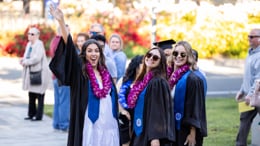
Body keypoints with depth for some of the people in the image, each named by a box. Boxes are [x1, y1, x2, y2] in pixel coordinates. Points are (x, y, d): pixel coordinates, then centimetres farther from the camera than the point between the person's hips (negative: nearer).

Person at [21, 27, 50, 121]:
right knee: (31, 95, 14)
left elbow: (36, 58, -25)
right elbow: (27, 56, 22)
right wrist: (23, 60, -1)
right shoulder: (29, 44, 11)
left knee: (39, 95, -2)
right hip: (31, 72, 9)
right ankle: (31, 114, 23)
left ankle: (39, 116, 3)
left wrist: (26, 62, -14)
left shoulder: (39, 44, -15)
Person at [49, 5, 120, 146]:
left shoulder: (105, 73, 12)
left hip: (108, 125, 5)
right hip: (89, 126, -4)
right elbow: (69, 47, -15)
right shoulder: (80, 71, -2)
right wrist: (61, 22, -25)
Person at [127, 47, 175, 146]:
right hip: (139, 133, 8)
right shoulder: (141, 80, 14)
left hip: (150, 134, -8)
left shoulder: (158, 82, -12)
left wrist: (155, 137, -25)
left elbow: (159, 111, -19)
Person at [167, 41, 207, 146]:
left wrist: (192, 134, -17)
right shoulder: (168, 75, 7)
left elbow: (195, 108, -15)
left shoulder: (192, 79, -13)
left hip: (185, 131, -6)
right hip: (170, 129, 7)